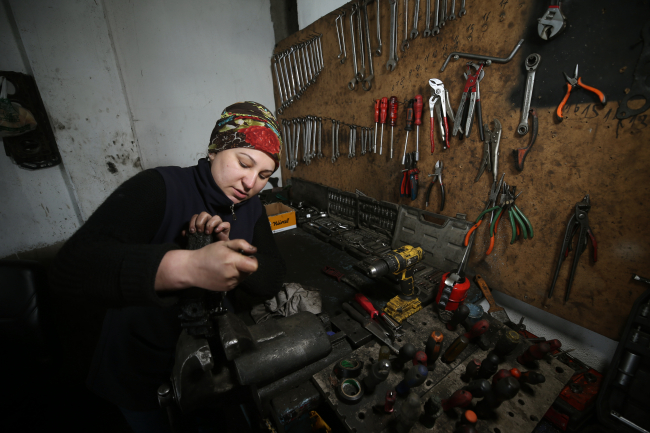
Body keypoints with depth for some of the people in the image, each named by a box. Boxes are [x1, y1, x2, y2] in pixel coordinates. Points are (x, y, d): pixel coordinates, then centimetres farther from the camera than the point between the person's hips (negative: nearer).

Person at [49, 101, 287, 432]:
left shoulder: (251, 208, -7)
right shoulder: (158, 188, -23)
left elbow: (272, 282, -13)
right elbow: (70, 266, -35)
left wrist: (229, 253, -32)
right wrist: (187, 266, -50)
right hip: (141, 376, -4)